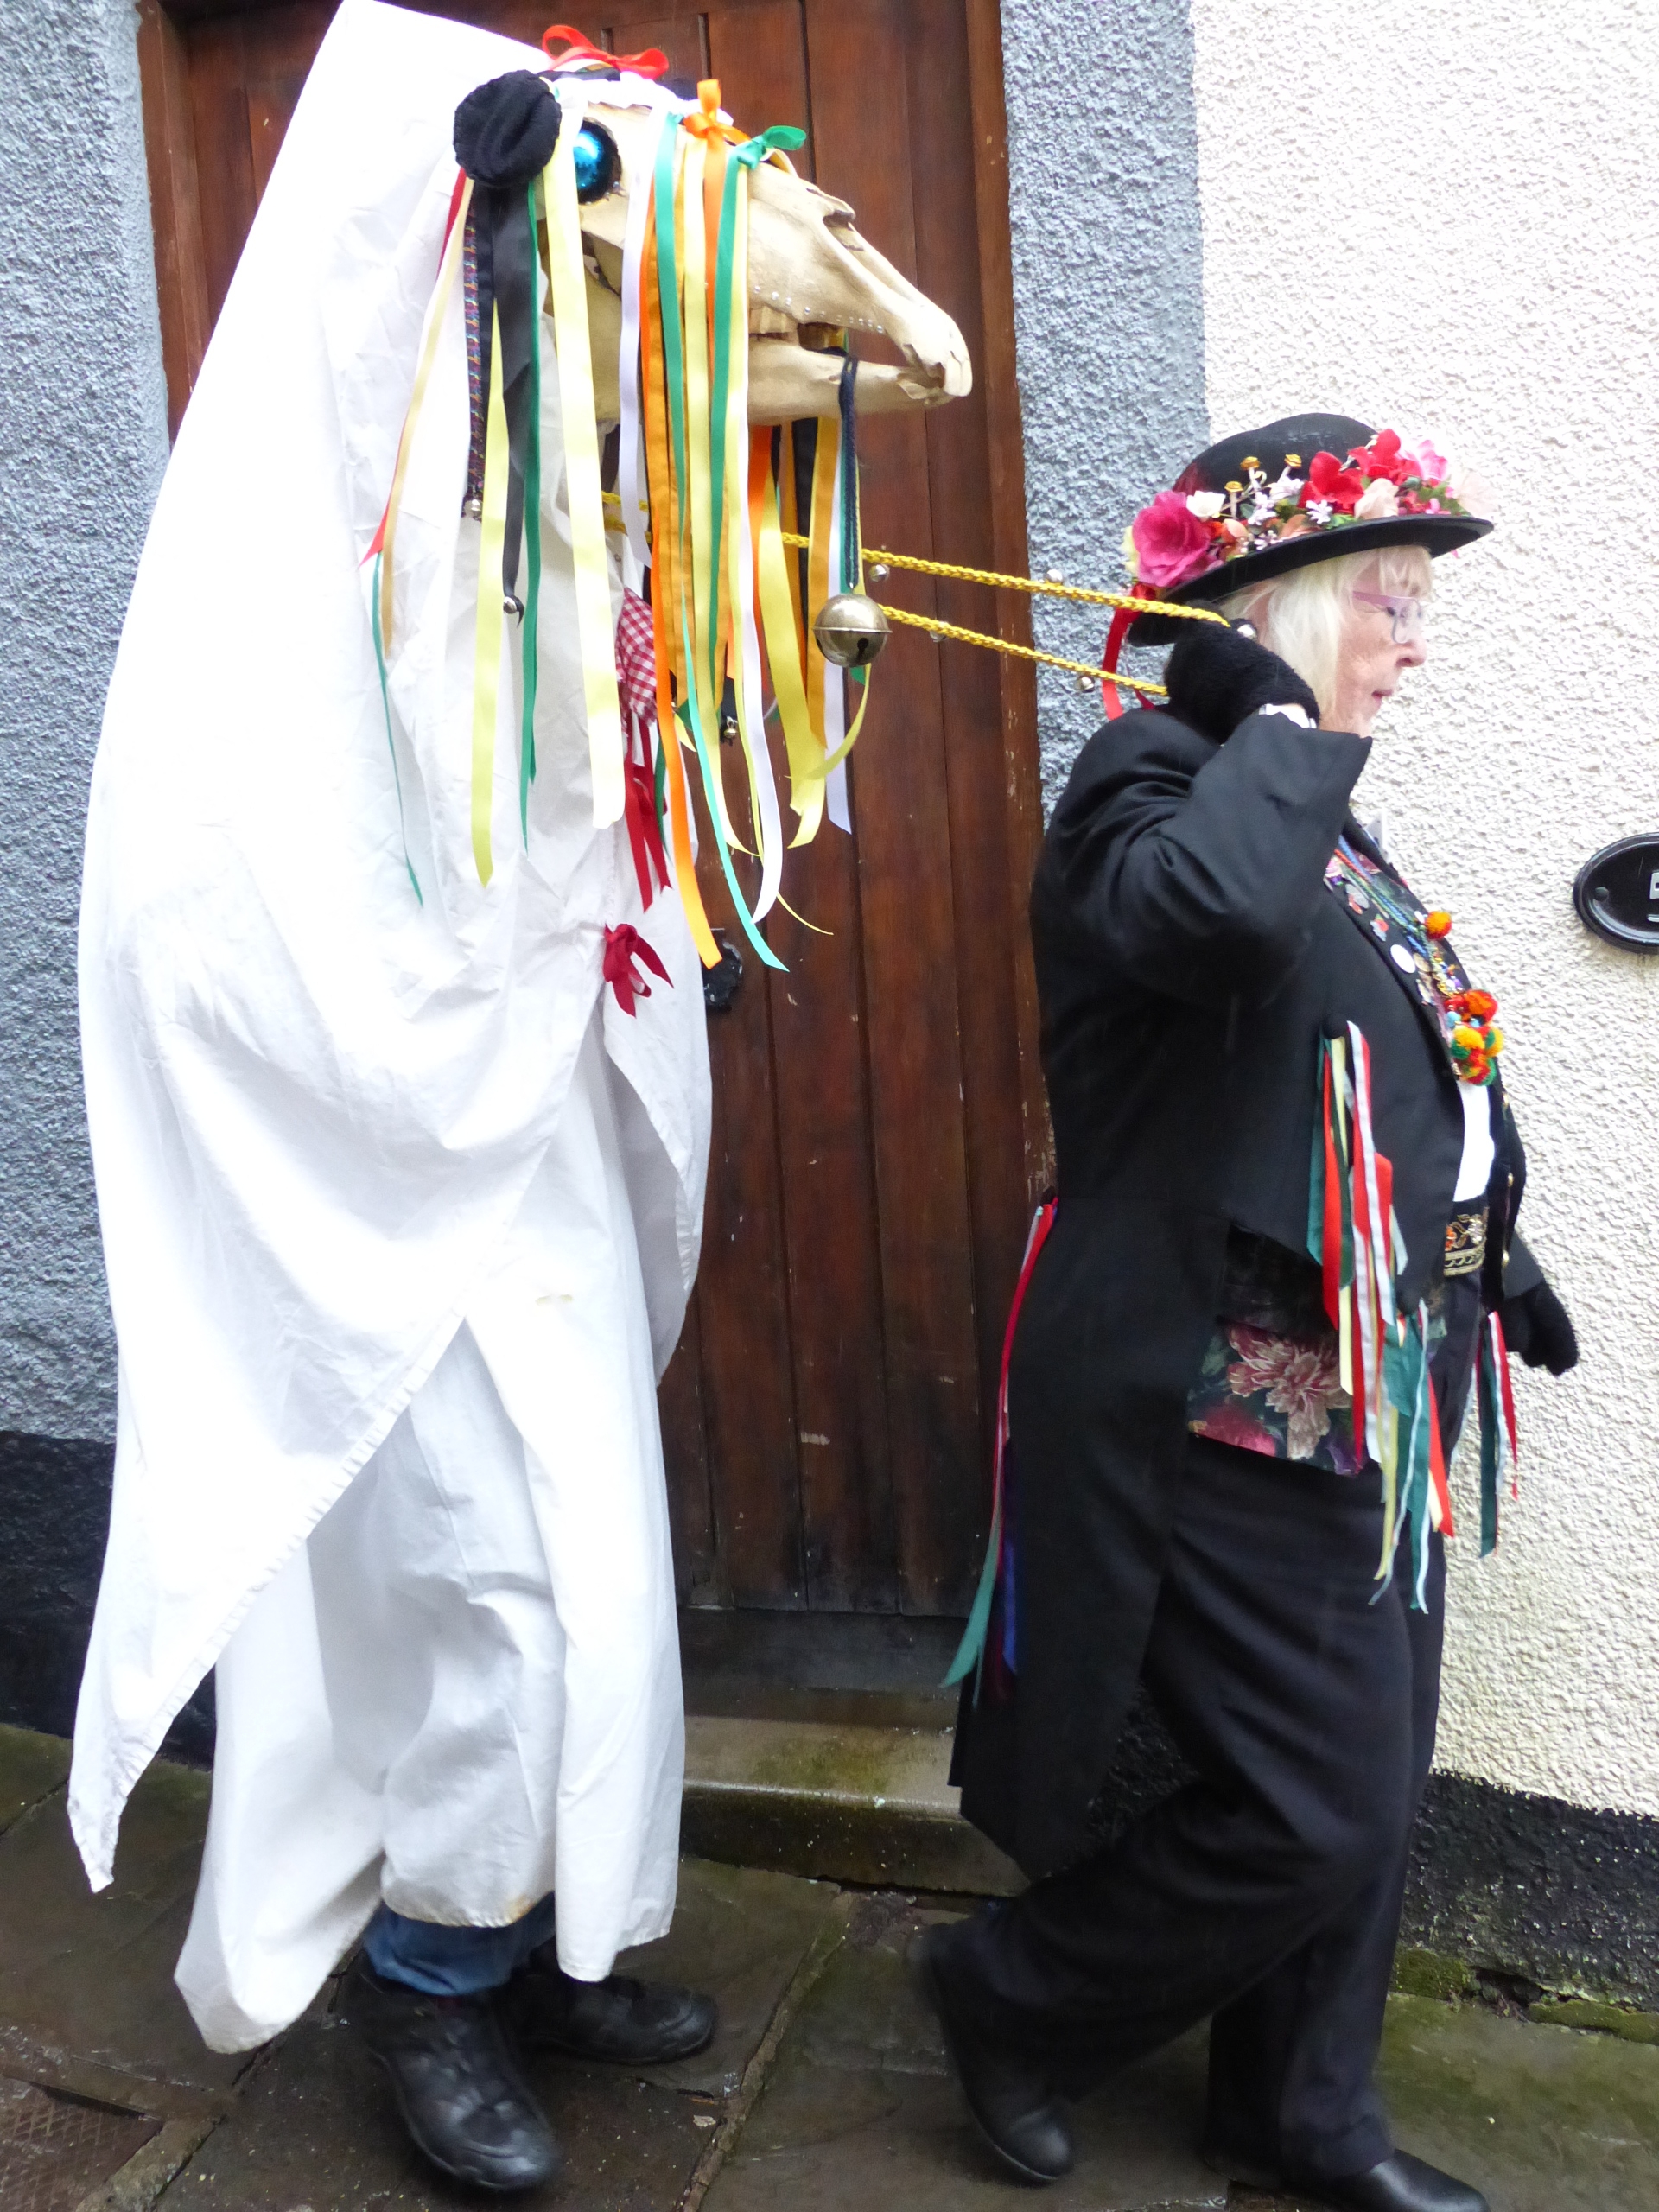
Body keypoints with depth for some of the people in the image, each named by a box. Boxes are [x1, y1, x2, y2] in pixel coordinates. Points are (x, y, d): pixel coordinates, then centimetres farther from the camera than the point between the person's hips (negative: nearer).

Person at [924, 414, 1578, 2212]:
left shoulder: (1306, 813, 15)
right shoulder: (1154, 774, -14)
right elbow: (1213, 909, -39)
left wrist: (1488, 1259, 24)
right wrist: (1287, 718, -21)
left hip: (1356, 1410, 10)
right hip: (1227, 1413, -9)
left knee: (1362, 1791, 17)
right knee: (1313, 1813, -2)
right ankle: (1014, 1998, 22)